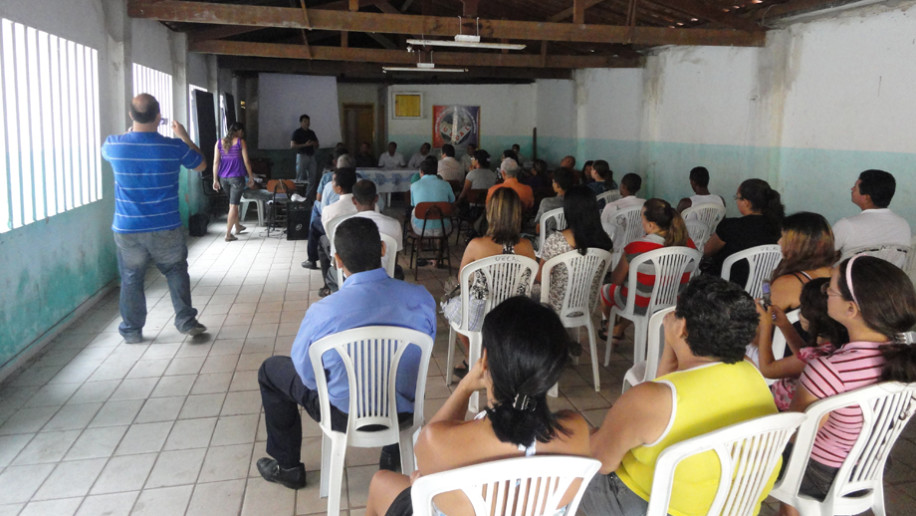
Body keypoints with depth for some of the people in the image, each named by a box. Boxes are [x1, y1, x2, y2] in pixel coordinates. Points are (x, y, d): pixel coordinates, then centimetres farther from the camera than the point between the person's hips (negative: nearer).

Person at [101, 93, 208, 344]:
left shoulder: (114, 145, -8)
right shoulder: (174, 147, -12)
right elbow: (201, 165, 9)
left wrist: (132, 131, 29)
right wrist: (185, 137, 19)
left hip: (127, 231, 1)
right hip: (166, 230, -1)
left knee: (131, 280, 14)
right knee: (176, 273, 17)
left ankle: (132, 330, 22)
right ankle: (186, 322, 16)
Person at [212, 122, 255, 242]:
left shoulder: (219, 143, 5)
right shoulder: (241, 142, -6)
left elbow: (216, 162, 3)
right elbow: (246, 162, -6)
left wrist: (215, 179, 6)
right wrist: (251, 177, 4)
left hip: (223, 178, 5)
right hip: (237, 177, -5)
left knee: (232, 203, 23)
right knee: (233, 205, -1)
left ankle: (238, 227, 39)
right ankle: (228, 234, -2)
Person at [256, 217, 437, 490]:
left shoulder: (322, 312, -29)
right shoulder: (421, 298, -19)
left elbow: (306, 373, -13)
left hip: (345, 415, -3)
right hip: (403, 409, 4)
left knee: (270, 370, 21)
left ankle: (287, 467, 34)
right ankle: (393, 452, 51)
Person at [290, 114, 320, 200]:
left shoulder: (311, 133, 16)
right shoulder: (297, 132, -1)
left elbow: (316, 146, 22)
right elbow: (292, 145, -10)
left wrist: (314, 144, -2)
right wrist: (305, 145, -16)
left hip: (311, 156, 6)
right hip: (302, 156, -6)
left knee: (313, 177, 2)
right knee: (301, 178, -4)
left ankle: (310, 197, 8)